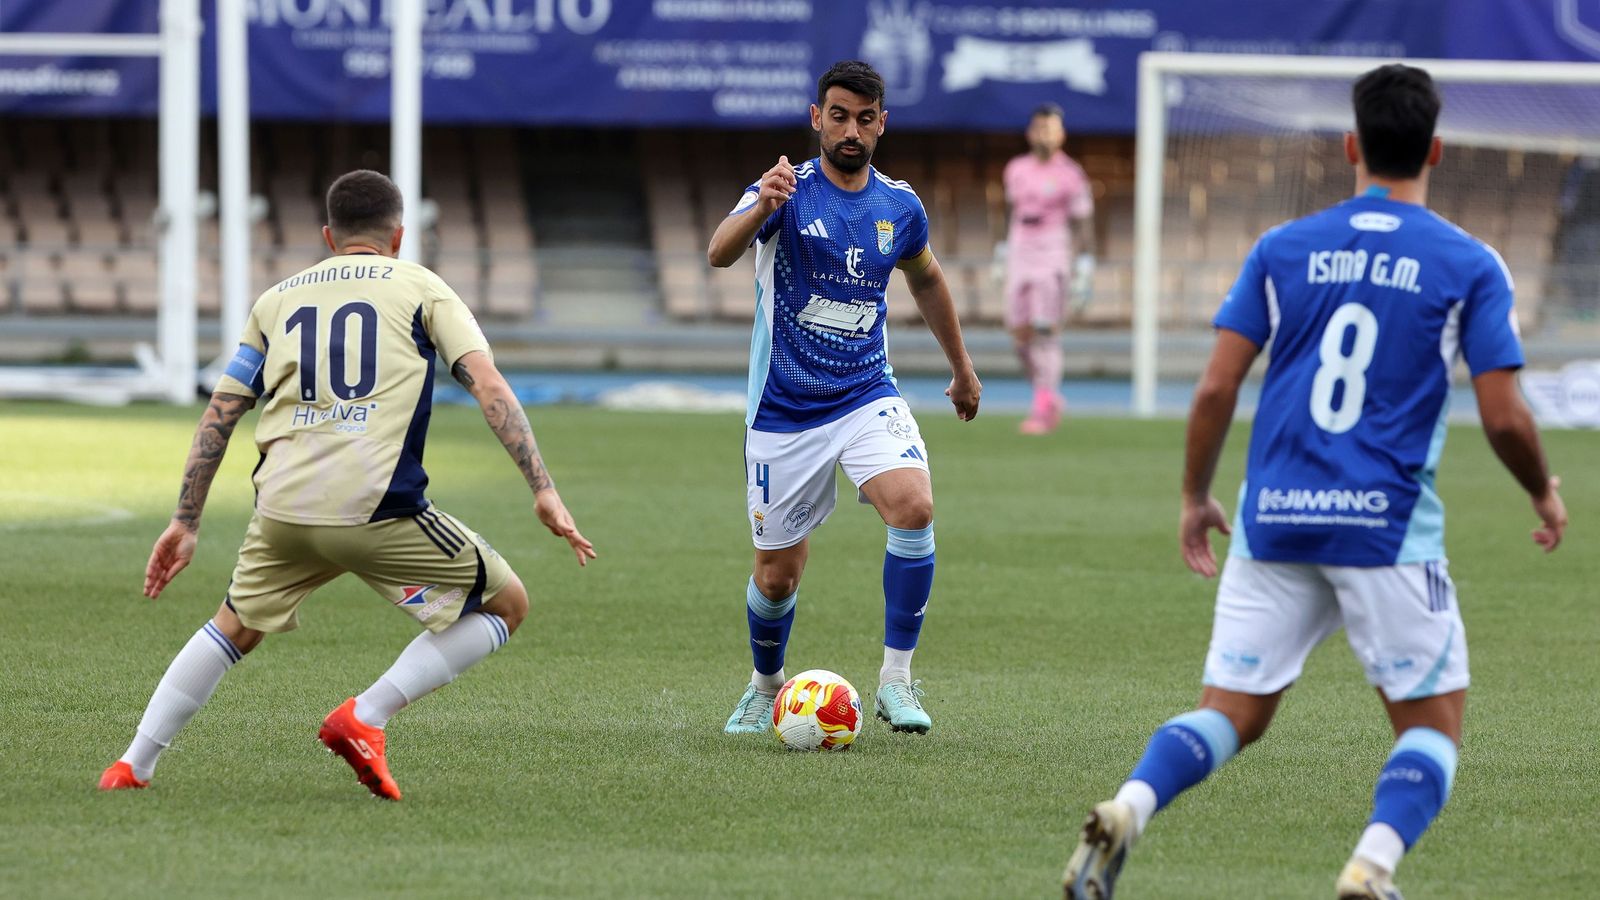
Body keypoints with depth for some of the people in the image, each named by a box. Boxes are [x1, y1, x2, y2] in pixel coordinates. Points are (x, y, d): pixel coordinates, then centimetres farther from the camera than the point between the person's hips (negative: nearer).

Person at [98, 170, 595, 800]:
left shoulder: (277, 300, 22)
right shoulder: (422, 289, 12)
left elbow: (219, 415, 20)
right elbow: (488, 386, -2)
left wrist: (185, 523, 25)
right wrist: (543, 490, -6)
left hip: (282, 507, 5)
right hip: (378, 507, -4)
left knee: (235, 628, 30)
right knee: (506, 605, 11)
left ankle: (133, 767, 22)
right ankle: (364, 718, -1)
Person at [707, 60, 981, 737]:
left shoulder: (900, 206, 3)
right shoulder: (788, 192, -10)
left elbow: (925, 278, 24)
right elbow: (719, 253, -29)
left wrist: (962, 368, 30)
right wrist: (761, 208, -50)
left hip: (867, 396, 2)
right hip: (784, 412, -2)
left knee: (914, 507, -26)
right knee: (777, 575, 4)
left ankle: (896, 678, -16)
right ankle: (766, 687, 34)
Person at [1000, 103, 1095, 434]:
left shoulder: (1071, 175, -5)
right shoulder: (1016, 169, 11)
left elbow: (1082, 223, -5)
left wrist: (1085, 266, -10)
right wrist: (1005, 249, 20)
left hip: (1053, 255, -6)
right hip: (1019, 254, 6)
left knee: (1046, 332, -11)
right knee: (1020, 333, 3)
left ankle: (1043, 409, -7)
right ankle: (1051, 397, 21)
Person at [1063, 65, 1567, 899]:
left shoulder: (1281, 249, 7)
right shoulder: (1469, 266, 0)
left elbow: (1215, 390, 3)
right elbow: (1503, 419, -3)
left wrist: (1194, 499, 17)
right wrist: (1545, 494, 17)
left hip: (1274, 519, 3)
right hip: (1388, 522, -3)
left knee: (1230, 714, 9)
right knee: (1432, 722, 8)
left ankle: (1125, 812, -19)